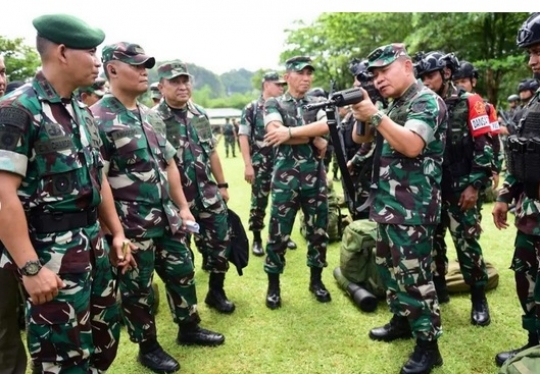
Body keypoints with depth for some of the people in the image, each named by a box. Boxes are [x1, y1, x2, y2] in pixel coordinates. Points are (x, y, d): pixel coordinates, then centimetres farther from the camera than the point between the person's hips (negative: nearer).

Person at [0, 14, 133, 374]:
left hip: (93, 244, 8)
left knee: (105, 337, 19)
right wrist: (30, 268, -22)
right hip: (51, 252, -8)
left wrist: (117, 233, 15)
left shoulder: (82, 110, 10)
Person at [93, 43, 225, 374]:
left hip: (167, 215, 7)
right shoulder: (98, 119, -13)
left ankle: (189, 328, 38)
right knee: (137, 287, 9)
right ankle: (148, 347, 28)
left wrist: (183, 207, 14)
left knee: (182, 271, 18)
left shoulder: (151, 116, 11)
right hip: (131, 222, -7)